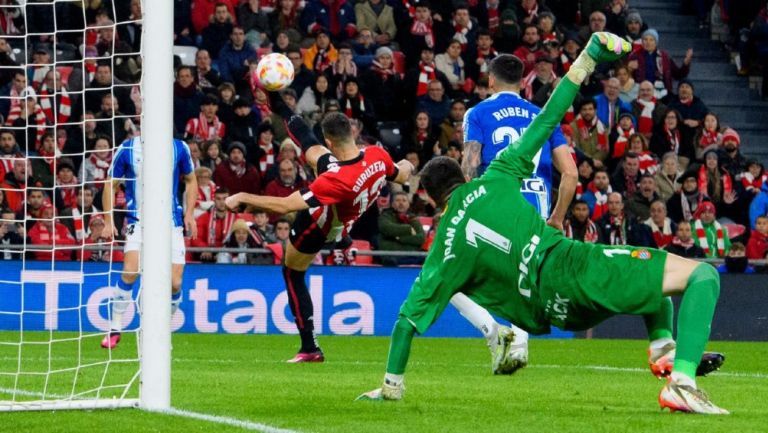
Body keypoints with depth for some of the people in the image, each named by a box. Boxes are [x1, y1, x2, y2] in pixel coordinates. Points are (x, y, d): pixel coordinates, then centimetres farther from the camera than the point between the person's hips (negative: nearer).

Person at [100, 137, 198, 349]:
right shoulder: (127, 149, -3)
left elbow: (190, 180, 15)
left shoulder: (179, 148, 2)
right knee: (130, 271, -23)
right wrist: (108, 221, -2)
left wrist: (189, 214, 4)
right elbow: (110, 184, 5)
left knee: (174, 283, -5)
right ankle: (114, 330, -9)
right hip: (138, 221, -2)